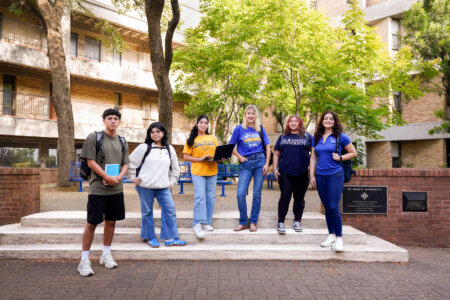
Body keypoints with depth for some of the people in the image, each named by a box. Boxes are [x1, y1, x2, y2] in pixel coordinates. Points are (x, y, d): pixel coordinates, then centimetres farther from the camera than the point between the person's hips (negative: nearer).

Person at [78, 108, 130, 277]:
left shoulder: (122, 142, 12)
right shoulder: (94, 137, -3)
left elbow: (125, 164, 12)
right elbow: (91, 162, -9)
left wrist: (118, 177, -9)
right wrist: (108, 177, -16)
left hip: (116, 189, 5)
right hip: (98, 189, -5)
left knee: (111, 221, 12)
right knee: (92, 223, 0)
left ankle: (106, 255, 28)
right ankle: (84, 260, 11)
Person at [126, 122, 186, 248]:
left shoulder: (170, 149, 11)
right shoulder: (144, 148, -2)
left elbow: (175, 168, 21)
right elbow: (130, 163, 1)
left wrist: (172, 181, 13)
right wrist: (133, 178, -2)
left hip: (163, 187, 3)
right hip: (145, 186, -3)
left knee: (170, 209, -4)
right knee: (147, 212, 5)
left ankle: (170, 238, 4)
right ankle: (150, 237, 19)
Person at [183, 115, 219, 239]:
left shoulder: (212, 138, 13)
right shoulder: (191, 139, 4)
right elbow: (186, 157, -1)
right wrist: (200, 159, -13)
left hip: (212, 171, 4)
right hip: (197, 172, -3)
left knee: (210, 197, 6)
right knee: (200, 196, -12)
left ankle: (207, 222, 17)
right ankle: (197, 224, -9)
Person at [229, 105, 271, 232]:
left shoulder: (260, 129, 9)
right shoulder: (239, 129, 5)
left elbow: (267, 146, 8)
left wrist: (267, 164, -1)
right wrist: (240, 157, -5)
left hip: (260, 161, 1)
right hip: (246, 163, -1)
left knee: (257, 194, 3)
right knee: (240, 194, -7)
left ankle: (253, 222, 15)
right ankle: (243, 222, 10)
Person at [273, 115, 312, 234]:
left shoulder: (307, 137, 8)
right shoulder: (283, 137, 13)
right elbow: (276, 154, 12)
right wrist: (275, 168, 2)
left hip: (302, 174, 0)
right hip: (285, 173, 0)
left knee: (299, 198, 9)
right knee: (285, 197, -4)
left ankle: (297, 221, 22)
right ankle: (281, 223, 1)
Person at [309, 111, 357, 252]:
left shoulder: (341, 137, 0)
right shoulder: (316, 138, 11)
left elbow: (353, 153, 6)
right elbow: (313, 158, 13)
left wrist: (340, 157, -10)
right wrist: (312, 175, 7)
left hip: (335, 175, -4)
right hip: (320, 176, 4)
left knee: (333, 207, -11)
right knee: (327, 207, 9)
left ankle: (339, 238, -1)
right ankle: (331, 235, 20)